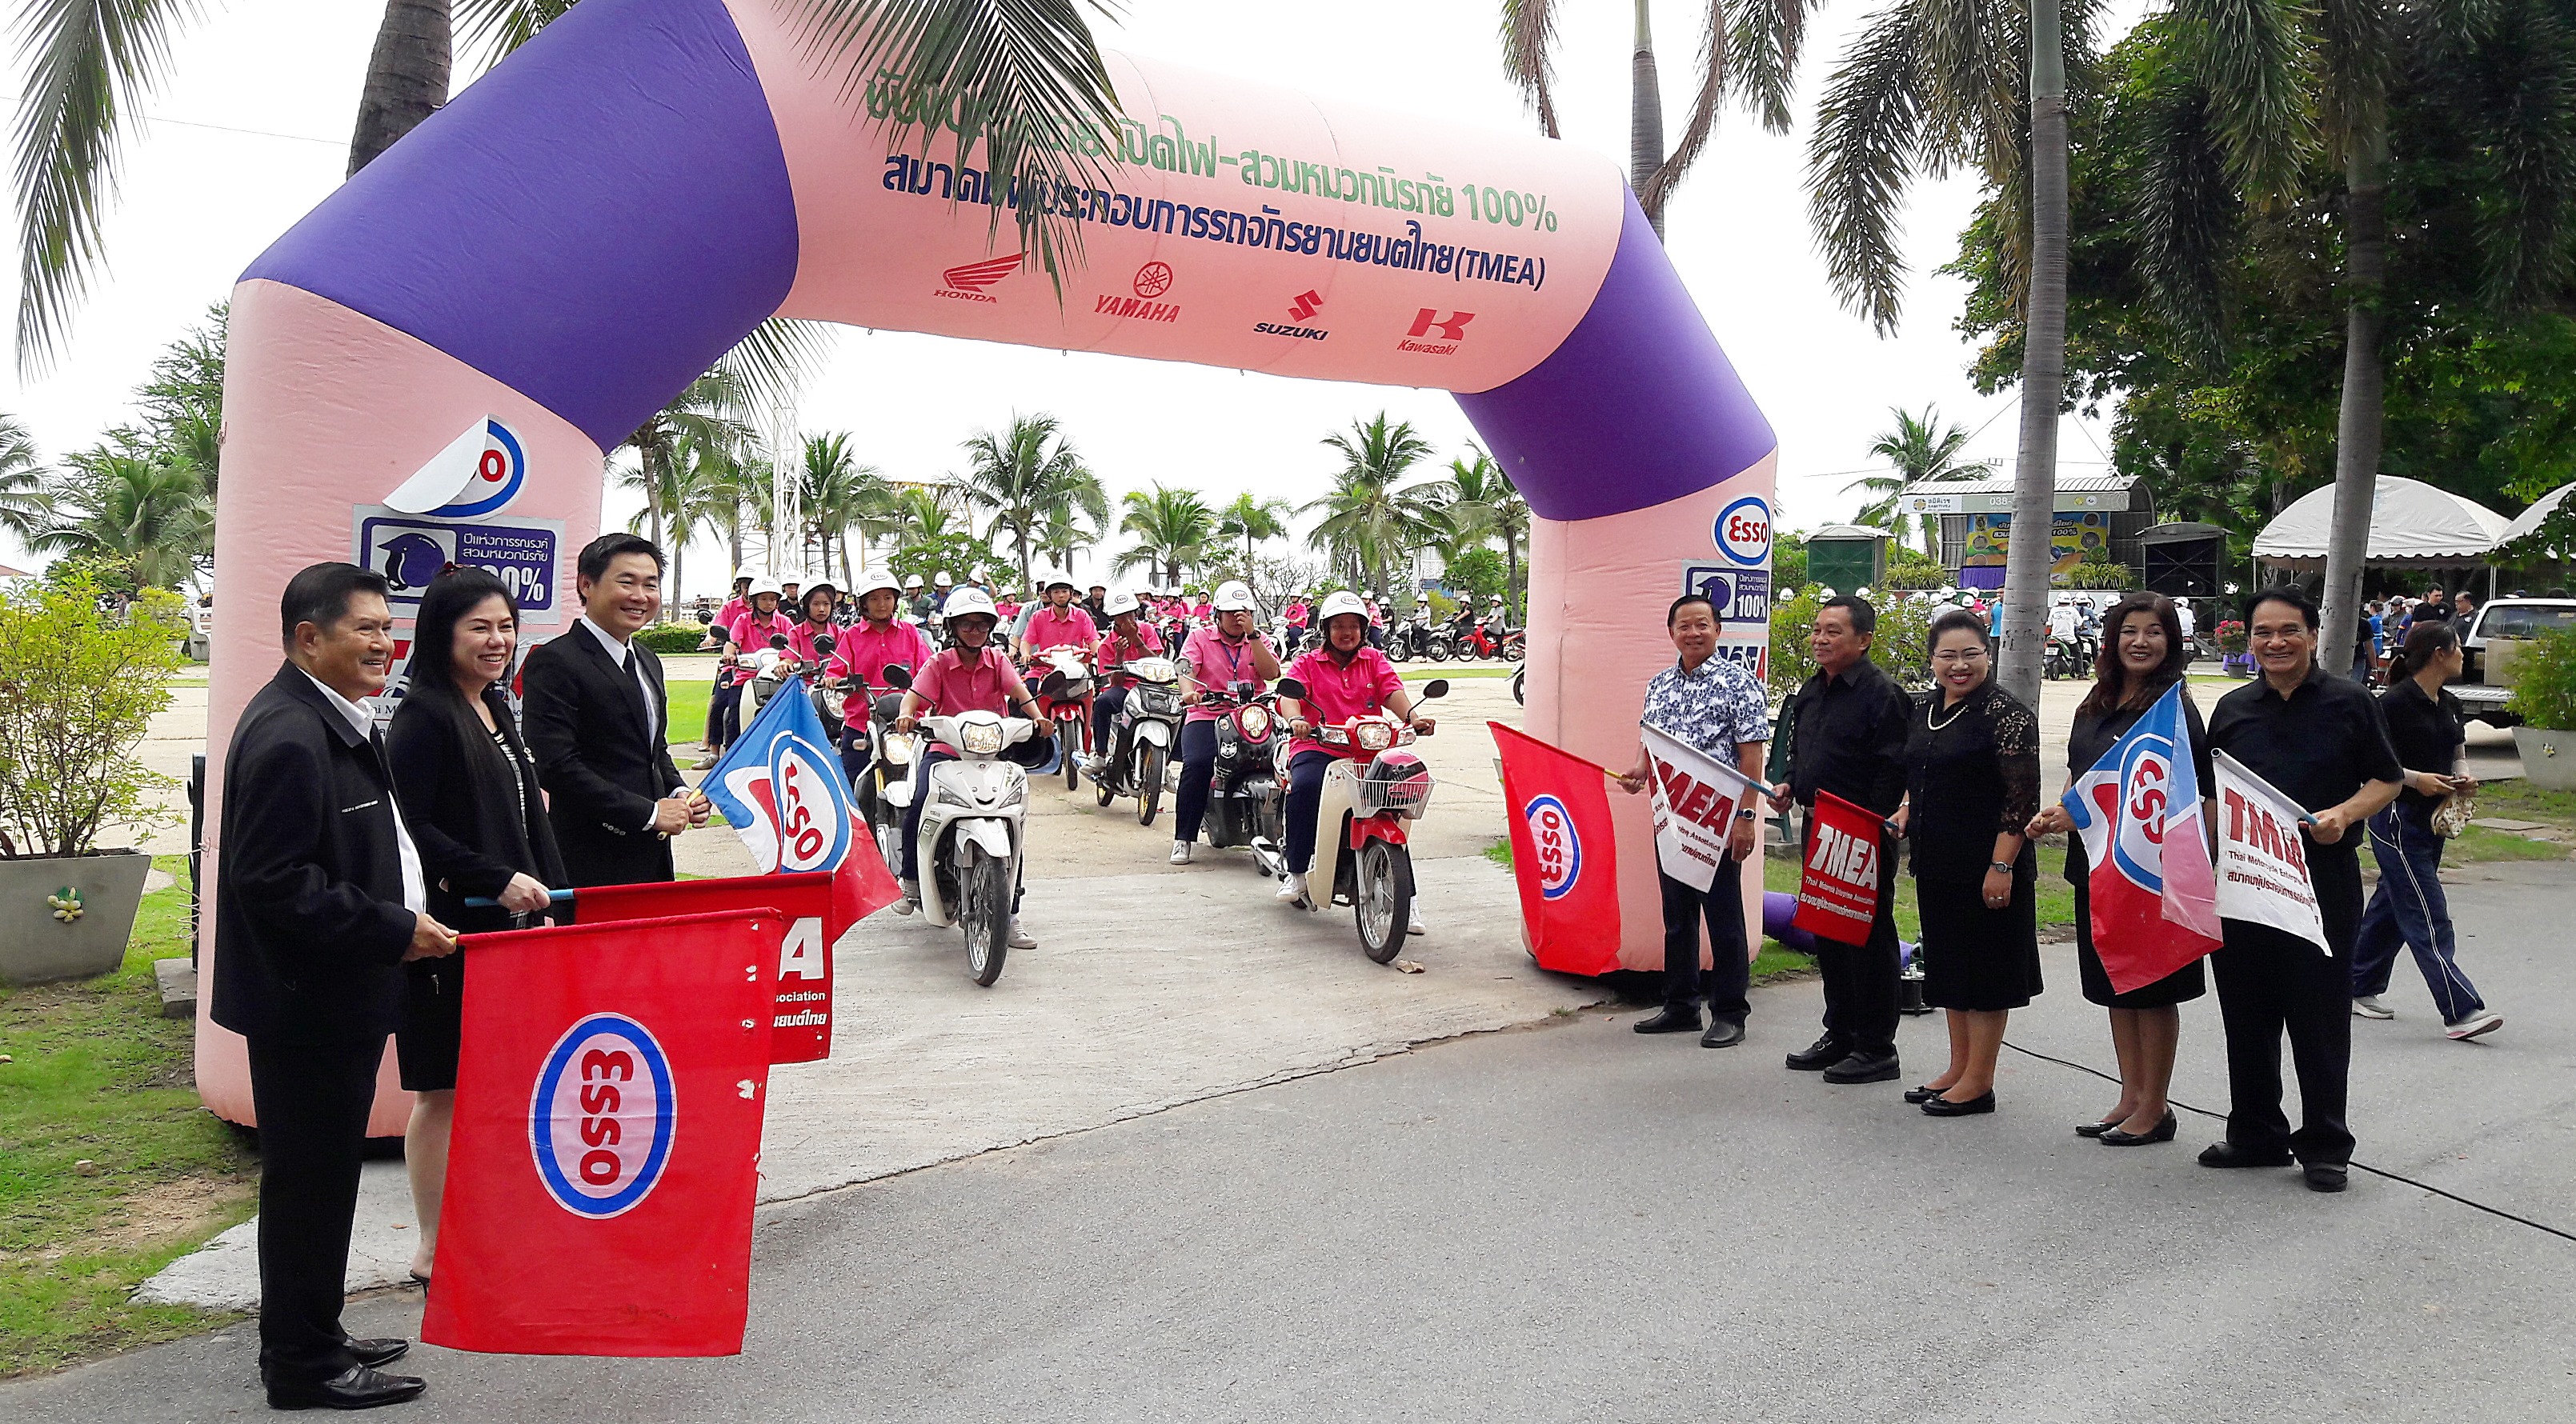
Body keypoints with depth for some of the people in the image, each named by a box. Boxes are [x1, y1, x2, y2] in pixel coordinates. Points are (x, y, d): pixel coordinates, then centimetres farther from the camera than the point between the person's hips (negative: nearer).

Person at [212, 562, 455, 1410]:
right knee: (310, 1179, 2)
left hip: (333, 997, 11)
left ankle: (311, 1339, 34)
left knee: (322, 1174, 20)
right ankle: (303, 1367, 16)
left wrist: (403, 911, 13)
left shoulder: (332, 720, 12)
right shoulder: (289, 737, -22)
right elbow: (273, 882, -26)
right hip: (306, 1000, -11)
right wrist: (393, 929, -21)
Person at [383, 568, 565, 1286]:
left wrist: (545, 888, 14)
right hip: (451, 930, -8)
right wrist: (498, 879, -20)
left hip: (507, 923, 8)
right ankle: (433, 1249, 13)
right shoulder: (423, 716, -12)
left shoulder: (496, 708, 14)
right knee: (445, 1090, 1)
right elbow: (409, 827, -18)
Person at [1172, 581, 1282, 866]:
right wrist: (1188, 691, -29)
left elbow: (1271, 673, -1)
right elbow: (1186, 669, -6)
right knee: (1197, 764, -29)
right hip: (1206, 716, -2)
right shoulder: (1199, 637, 13)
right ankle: (1183, 838, -18)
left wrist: (1252, 634, -6)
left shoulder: (1259, 640, 18)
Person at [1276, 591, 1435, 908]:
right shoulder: (1307, 663, 16)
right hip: (1317, 748, -2)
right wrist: (1296, 719, -28)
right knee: (1305, 787, -34)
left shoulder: (1374, 660, 22)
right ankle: (1297, 871, -18)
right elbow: (1290, 694, -4)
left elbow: (1392, 690, 3)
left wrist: (1412, 716, -20)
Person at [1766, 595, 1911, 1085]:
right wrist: (1790, 786, 8)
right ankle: (1839, 1034, 28)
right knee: (1826, 934, 15)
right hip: (1818, 832, 9)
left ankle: (1876, 1048, 10)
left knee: (1868, 939, 0)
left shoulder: (1882, 693, -14)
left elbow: (1893, 771, -18)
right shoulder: (1811, 690, 14)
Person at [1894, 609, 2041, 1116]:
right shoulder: (1925, 714, 11)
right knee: (1948, 961, 15)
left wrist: (2001, 866, -21)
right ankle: (1958, 1069, 27)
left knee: (1984, 966, 1)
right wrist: (1906, 810, 8)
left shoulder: (2005, 714, -13)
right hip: (1936, 864, 8)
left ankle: (1979, 1081, 10)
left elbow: (2022, 798, -17)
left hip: (1988, 865, -8)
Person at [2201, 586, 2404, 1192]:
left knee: (2320, 1018, 2)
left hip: (2323, 878, -4)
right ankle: (2255, 1135, 22)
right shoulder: (2232, 709, 10)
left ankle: (2324, 1145, 14)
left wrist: (2345, 813, -15)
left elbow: (2387, 779, 3)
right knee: (2247, 1016, 9)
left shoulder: (2350, 703, 0)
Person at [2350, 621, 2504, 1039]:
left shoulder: (2450, 706, 11)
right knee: (2428, 915, -9)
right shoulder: (2395, 703, -15)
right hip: (2397, 820, -9)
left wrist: (2464, 778, -1)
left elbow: (2458, 755, 20)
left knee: (2391, 905, 15)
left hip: (2432, 819, 9)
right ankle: (2460, 1012, -10)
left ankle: (2361, 989, 25)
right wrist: (2414, 778, -24)